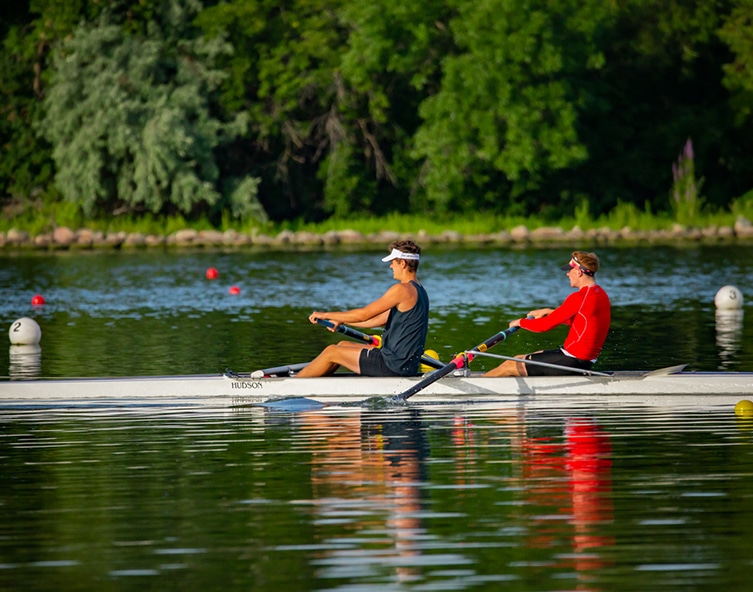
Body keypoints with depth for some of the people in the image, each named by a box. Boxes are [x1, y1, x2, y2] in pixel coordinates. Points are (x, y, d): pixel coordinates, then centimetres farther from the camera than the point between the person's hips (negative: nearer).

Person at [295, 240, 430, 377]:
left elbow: (363, 314, -17)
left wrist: (326, 315, -5)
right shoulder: (418, 291, 13)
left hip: (394, 366, -10)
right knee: (343, 346, 21)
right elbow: (383, 319, 20)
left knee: (331, 352, 2)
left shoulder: (402, 290, -18)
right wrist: (342, 321, 23)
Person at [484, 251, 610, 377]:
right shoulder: (600, 294, 8)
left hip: (572, 360, -9)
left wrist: (520, 322, 1)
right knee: (519, 359, 20)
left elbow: (545, 325, -17)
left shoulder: (578, 298, -22)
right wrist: (549, 312, 20)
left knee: (511, 365, 4)